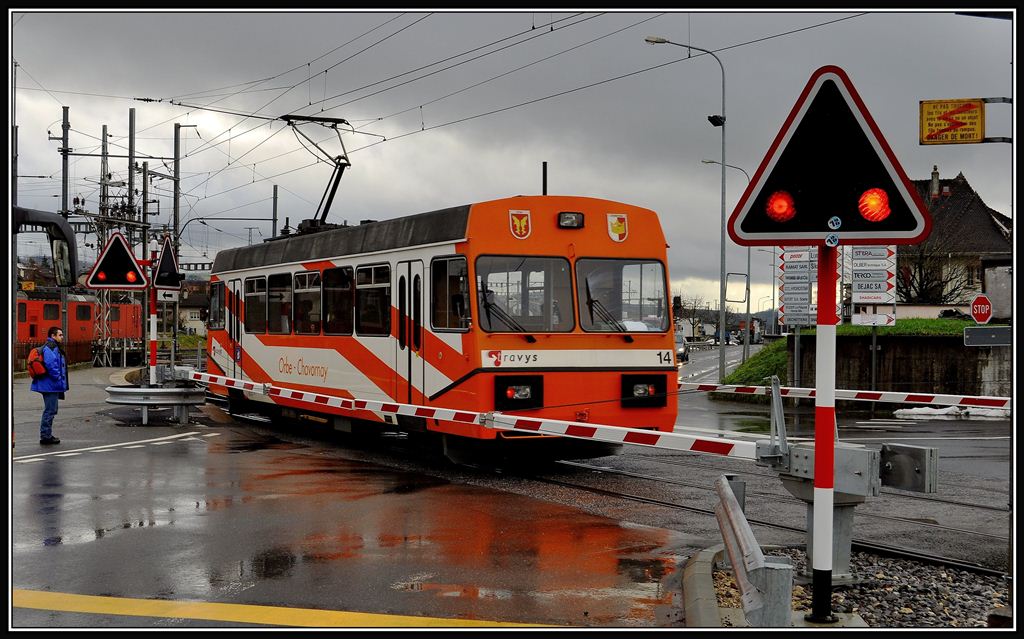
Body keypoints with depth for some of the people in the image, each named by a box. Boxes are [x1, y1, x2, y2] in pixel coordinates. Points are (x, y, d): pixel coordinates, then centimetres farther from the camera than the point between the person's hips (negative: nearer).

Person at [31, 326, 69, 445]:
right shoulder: (50, 348, -16)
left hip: (51, 386, 11)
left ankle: (46, 435, 23)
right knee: (50, 411, -5)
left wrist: (61, 383, 18)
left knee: (51, 410, 16)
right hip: (50, 385, -11)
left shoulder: (55, 347, 18)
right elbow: (51, 365, -26)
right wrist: (59, 379, -19)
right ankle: (45, 436, 0)